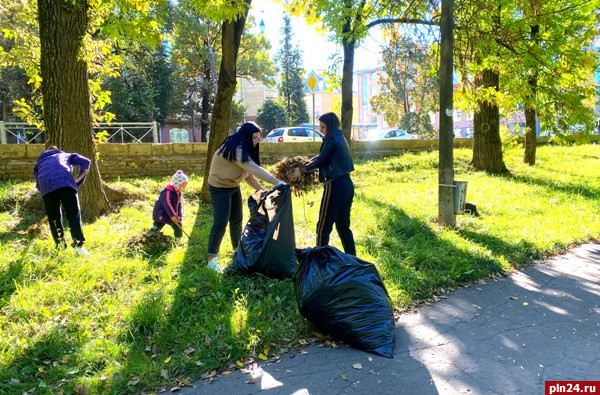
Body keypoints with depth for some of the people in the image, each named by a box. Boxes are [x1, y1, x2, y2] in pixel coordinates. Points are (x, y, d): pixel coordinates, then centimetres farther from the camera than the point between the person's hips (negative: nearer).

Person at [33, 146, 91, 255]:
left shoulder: (40, 162, 41)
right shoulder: (67, 155, 38)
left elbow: (38, 185, 26)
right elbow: (86, 162, 18)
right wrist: (78, 181, 24)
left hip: (46, 184, 2)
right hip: (64, 181, -2)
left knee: (53, 218, 13)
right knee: (74, 215, -2)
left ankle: (60, 246, 14)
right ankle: (78, 245, -14)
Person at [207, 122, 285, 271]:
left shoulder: (243, 149, 3)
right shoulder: (234, 149, -28)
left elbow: (248, 173, 3)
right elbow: (254, 168, -36)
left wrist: (261, 189, -8)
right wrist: (276, 182, -39)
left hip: (233, 186, 9)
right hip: (219, 188, -9)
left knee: (236, 220, 13)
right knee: (221, 222, -10)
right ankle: (212, 259, -2)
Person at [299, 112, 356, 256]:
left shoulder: (332, 140, -13)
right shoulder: (340, 138, 15)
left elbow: (320, 161, -6)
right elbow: (323, 156, 22)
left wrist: (303, 169, 7)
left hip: (335, 187, -9)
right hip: (347, 185, 9)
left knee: (323, 227, 1)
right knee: (343, 226, 16)